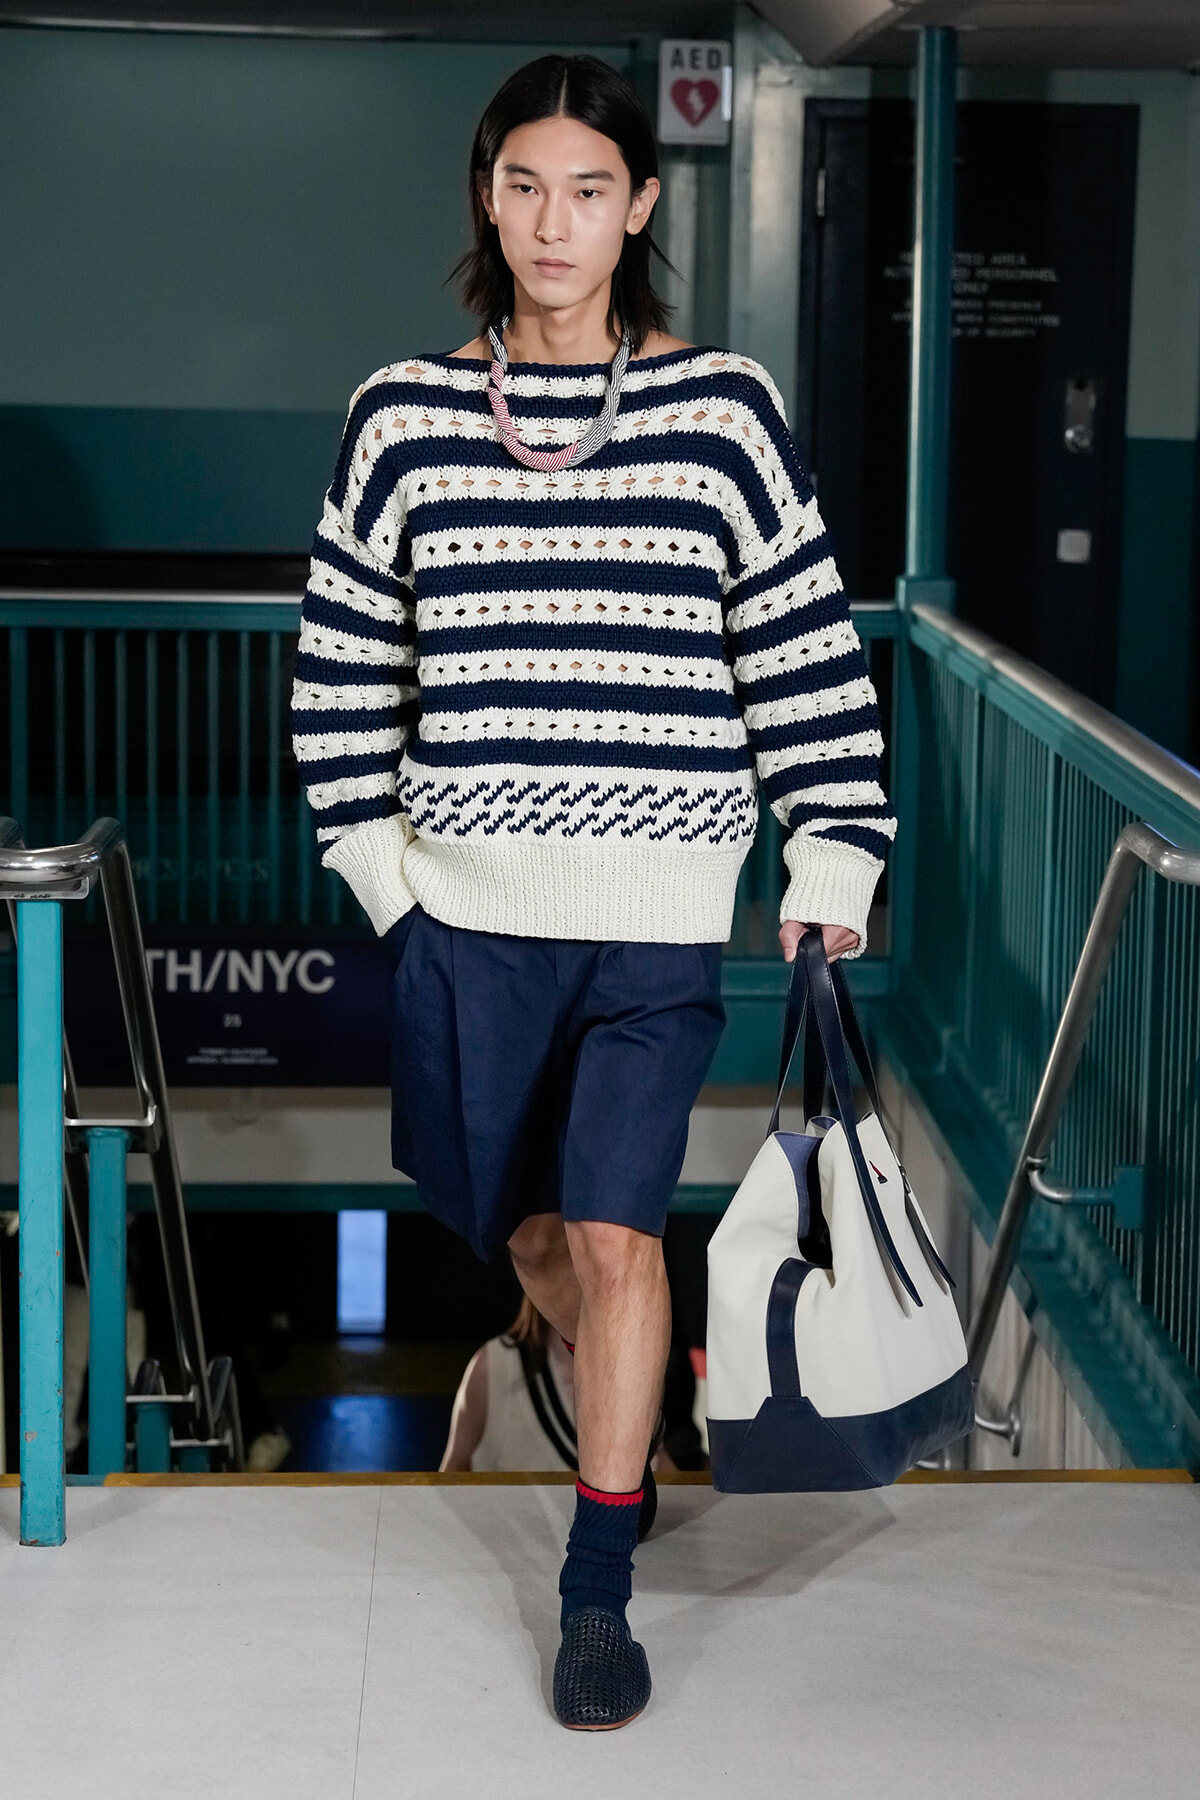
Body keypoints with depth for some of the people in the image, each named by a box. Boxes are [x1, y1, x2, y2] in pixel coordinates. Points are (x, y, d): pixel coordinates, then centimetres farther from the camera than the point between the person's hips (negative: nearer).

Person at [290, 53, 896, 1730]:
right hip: (469, 904, 3)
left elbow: (805, 650, 2)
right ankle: (628, 1413, 44)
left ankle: (598, 1590, 4)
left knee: (615, 1229, -9)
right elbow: (342, 662, 8)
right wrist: (379, 861, 4)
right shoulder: (404, 416, 2)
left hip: (659, 913, -2)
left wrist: (831, 866, 0)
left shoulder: (722, 410, -2)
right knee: (526, 1226, 13)